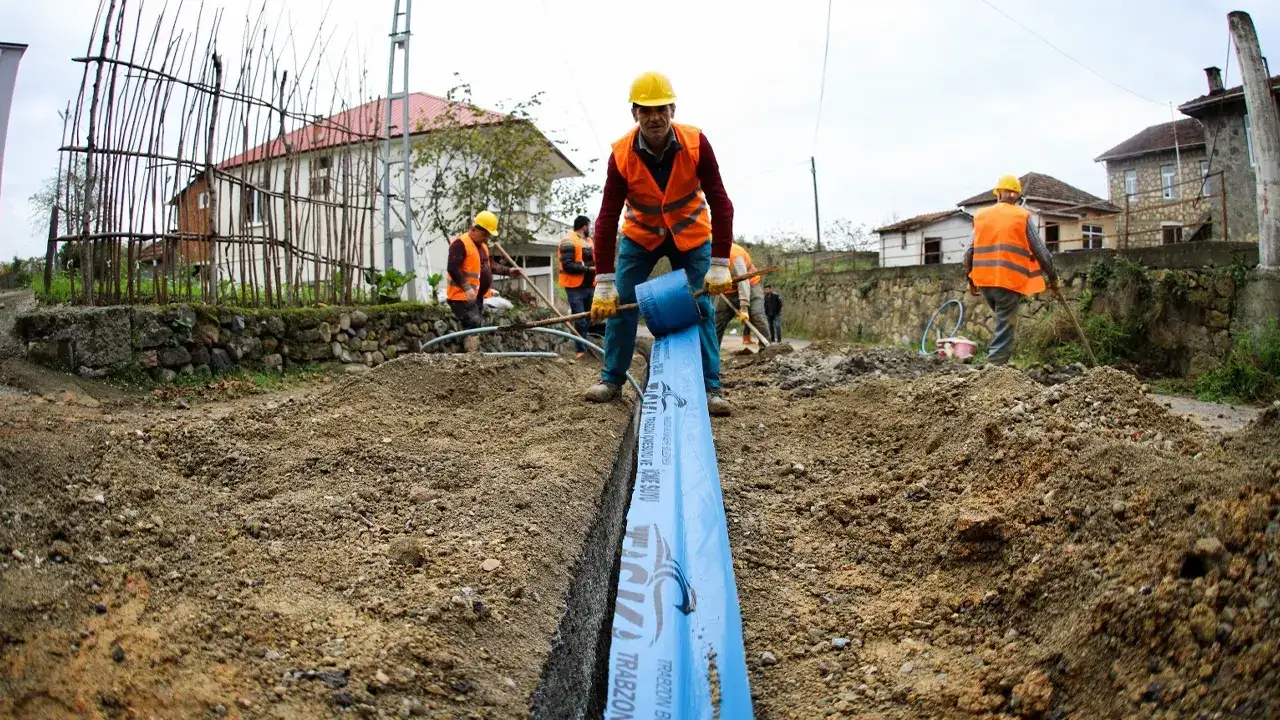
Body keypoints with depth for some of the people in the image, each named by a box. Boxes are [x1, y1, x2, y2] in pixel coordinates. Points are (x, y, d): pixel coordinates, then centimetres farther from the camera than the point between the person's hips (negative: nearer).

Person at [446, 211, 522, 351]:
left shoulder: (482, 245, 17)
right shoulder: (460, 243, -15)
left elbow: (490, 265, 28)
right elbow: (453, 268, -23)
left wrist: (508, 271, 17)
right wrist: (467, 288, -28)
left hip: (477, 296, 10)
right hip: (462, 296, -10)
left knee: (475, 327, 12)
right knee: (473, 324, -19)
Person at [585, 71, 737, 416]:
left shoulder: (696, 144, -26)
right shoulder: (621, 155, -24)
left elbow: (720, 203, -22)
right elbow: (607, 218, -23)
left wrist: (720, 264, -27)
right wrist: (604, 283, -26)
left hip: (691, 235, -1)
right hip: (640, 235, 1)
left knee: (700, 308, -7)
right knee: (620, 305, -4)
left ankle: (711, 387, -2)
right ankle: (611, 379, 10)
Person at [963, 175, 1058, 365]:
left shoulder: (981, 216, 10)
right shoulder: (1023, 216, 1)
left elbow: (970, 251, 10)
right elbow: (1041, 251, 1)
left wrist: (971, 279, 22)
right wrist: (1053, 278, 13)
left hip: (984, 280, 4)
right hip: (1010, 281, -4)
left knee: (1004, 323, 24)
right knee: (1004, 330, -1)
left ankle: (995, 365, 18)